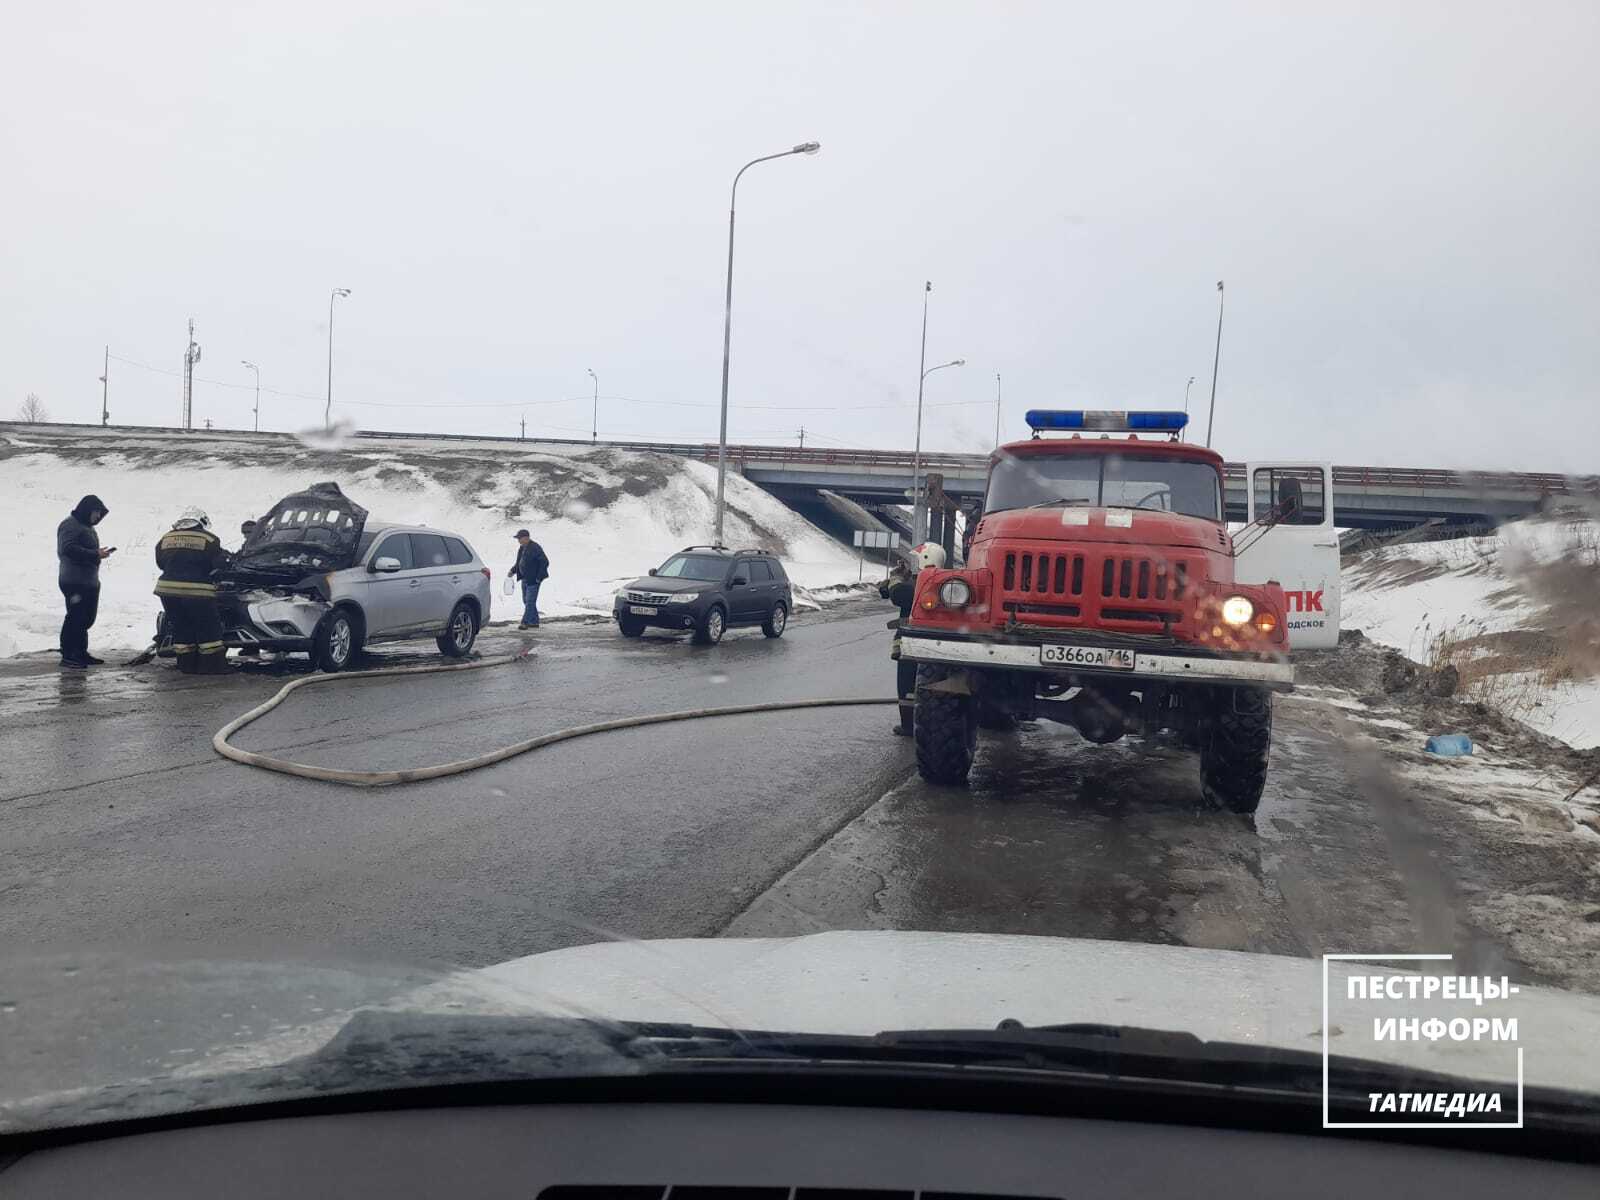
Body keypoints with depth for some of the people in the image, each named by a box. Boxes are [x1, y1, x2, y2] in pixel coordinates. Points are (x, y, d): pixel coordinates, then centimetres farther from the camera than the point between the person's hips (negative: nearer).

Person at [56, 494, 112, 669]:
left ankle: (81, 653, 21)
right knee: (75, 617, -8)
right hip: (75, 581, -10)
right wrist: (95, 554, -23)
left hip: (90, 581, 10)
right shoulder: (70, 525, -10)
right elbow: (68, 549, -23)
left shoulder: (87, 527, 21)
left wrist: (100, 553, 3)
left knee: (87, 618, 13)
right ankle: (67, 656, -4)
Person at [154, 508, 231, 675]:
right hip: (197, 591, -5)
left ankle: (187, 664, 16)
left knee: (181, 629, 14)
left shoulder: (166, 538, 12)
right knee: (209, 629, 3)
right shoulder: (209, 539, -2)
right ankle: (213, 666, 4)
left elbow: (160, 562, 16)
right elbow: (217, 565, -5)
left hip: (167, 588, 5)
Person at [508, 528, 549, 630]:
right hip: (525, 579, 10)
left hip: (533, 580, -10)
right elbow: (519, 562, 23)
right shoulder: (522, 548, 11)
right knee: (526, 601, 13)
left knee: (530, 601, -8)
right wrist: (513, 571, 6)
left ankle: (525, 622, -6)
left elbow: (545, 562, -18)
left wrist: (539, 577, -18)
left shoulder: (535, 548, -17)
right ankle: (534, 622, 21)